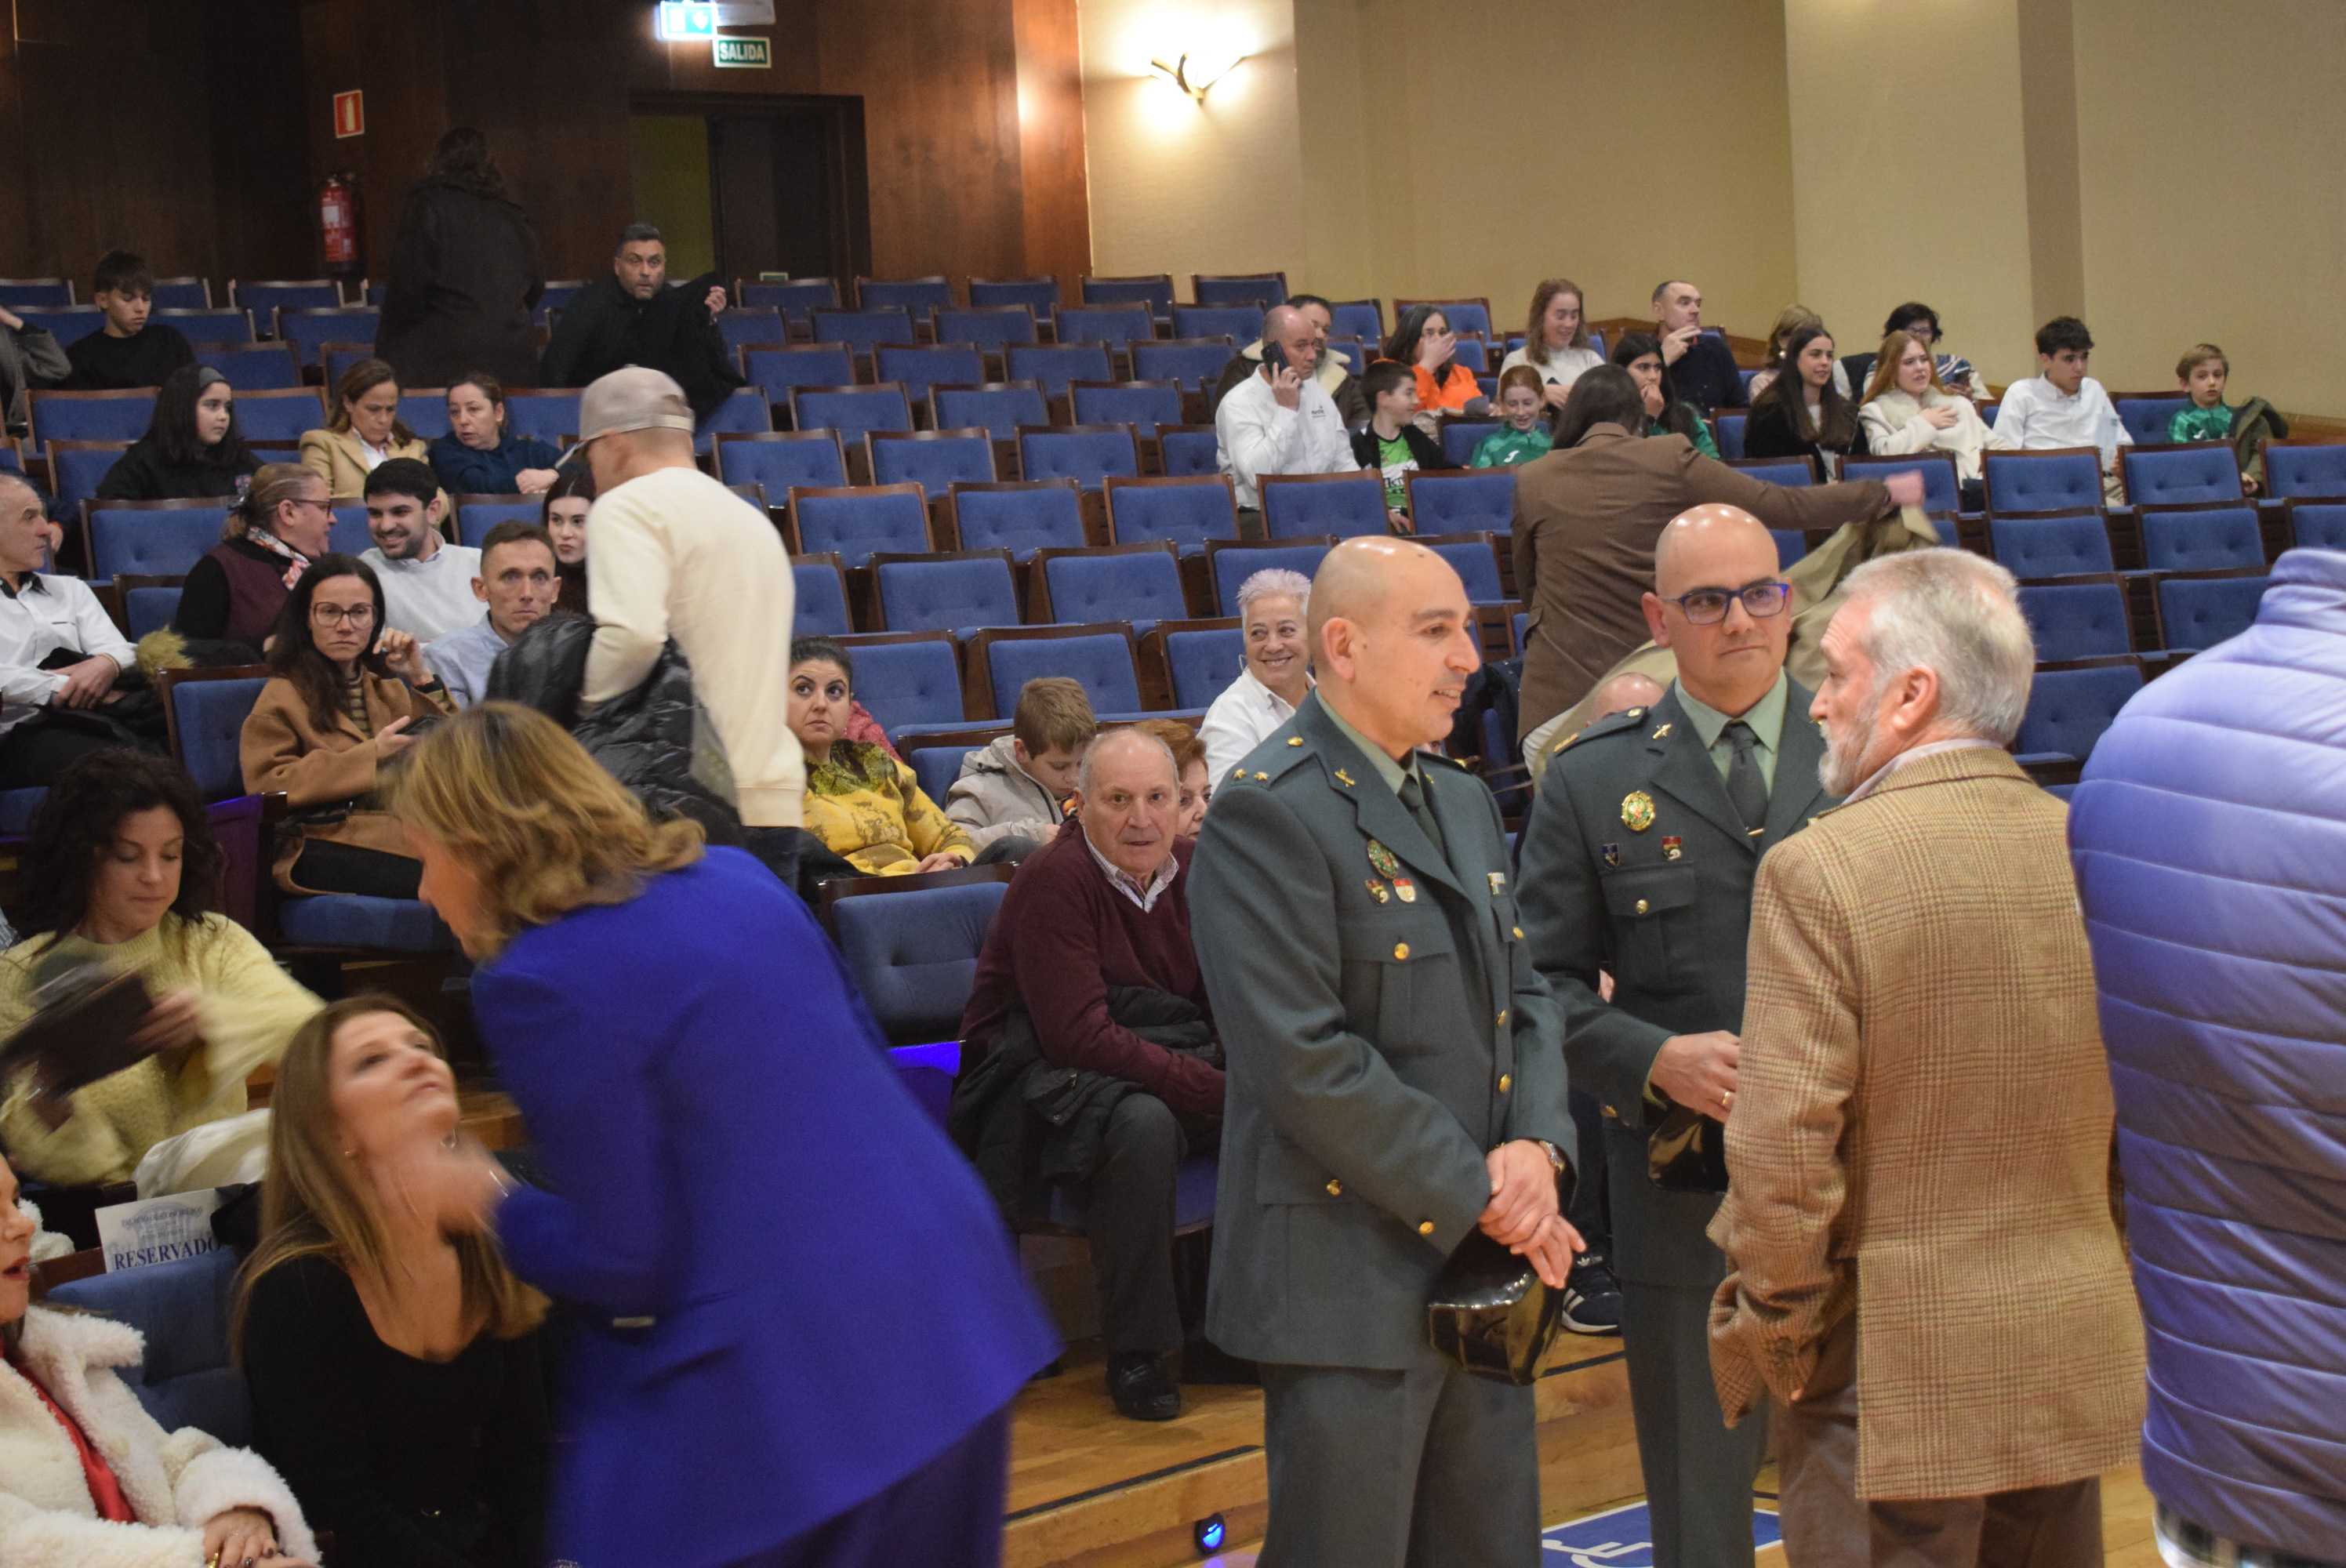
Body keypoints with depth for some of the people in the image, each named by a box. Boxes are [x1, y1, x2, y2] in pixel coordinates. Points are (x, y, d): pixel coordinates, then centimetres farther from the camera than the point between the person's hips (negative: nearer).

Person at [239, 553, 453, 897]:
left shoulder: (388, 687, 29)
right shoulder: (284, 695, 11)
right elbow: (270, 786, -4)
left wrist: (422, 677, 10)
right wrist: (372, 754, -9)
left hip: (403, 826, 5)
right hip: (328, 845, -5)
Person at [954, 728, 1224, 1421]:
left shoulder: (1190, 869, 4)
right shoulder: (1054, 879, -16)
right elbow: (1079, 1036, -23)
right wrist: (1212, 1088, -28)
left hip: (1172, 1053, 7)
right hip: (1047, 1072, -7)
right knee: (1143, 1124, -37)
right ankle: (1134, 1353, -22)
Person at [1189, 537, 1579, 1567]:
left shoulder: (1465, 802, 14)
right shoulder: (1267, 812, -14)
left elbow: (1526, 996, 14)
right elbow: (1304, 1060, -21)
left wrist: (1537, 1147, -6)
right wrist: (1480, 1199, -16)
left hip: (1484, 1268, 8)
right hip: (1350, 1280, -8)